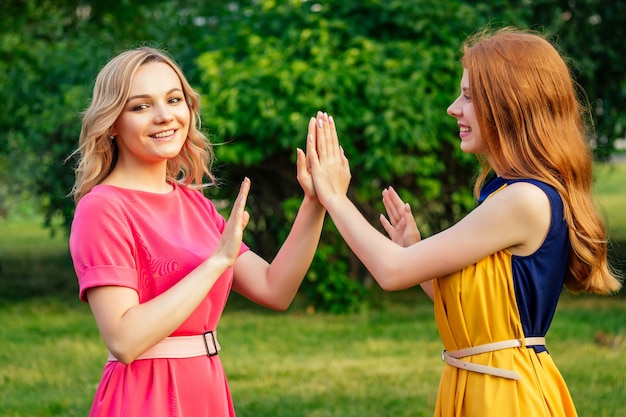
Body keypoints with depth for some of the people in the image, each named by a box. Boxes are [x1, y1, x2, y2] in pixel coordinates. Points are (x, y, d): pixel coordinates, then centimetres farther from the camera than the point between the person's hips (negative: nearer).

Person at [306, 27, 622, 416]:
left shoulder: (526, 200, -20)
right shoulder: (503, 191, 8)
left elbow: (394, 271, -18)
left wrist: (335, 197, -7)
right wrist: (415, 248, 6)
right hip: (473, 384, 9)